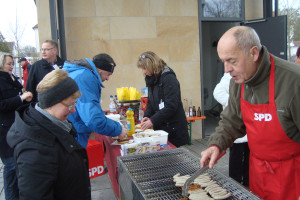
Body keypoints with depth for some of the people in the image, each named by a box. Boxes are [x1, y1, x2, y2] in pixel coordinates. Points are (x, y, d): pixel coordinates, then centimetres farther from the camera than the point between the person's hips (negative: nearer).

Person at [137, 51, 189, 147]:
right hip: (160, 127, 7)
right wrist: (146, 116, -2)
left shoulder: (169, 78, -15)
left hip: (174, 128, -7)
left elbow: (171, 106, -21)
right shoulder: (151, 79, 10)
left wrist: (153, 120, -21)